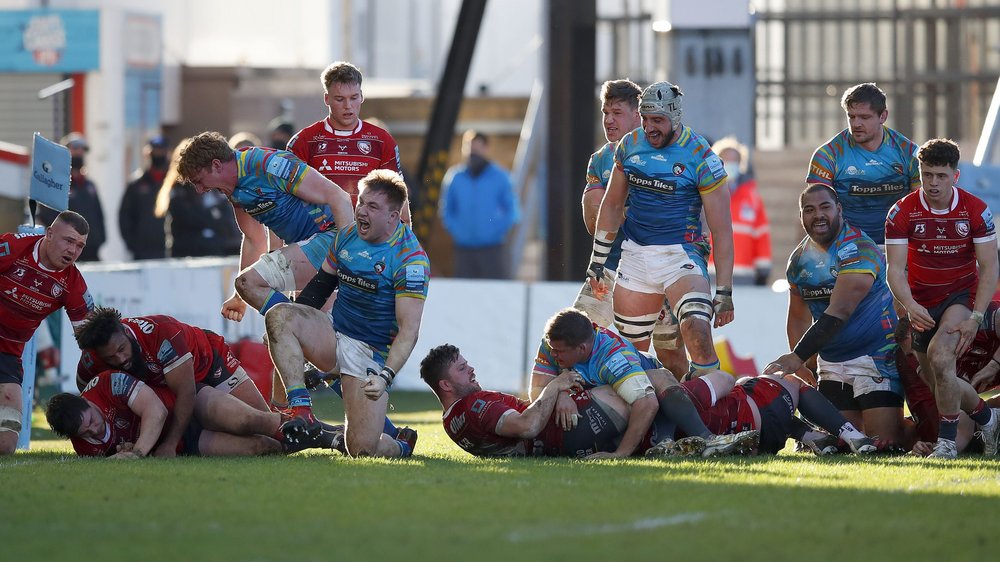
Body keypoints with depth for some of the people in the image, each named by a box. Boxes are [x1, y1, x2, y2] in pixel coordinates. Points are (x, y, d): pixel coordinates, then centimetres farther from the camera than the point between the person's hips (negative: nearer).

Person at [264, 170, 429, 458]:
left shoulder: (411, 259, -15)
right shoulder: (347, 234, 4)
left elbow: (409, 329, -19)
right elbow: (321, 285, 18)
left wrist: (385, 377, -31)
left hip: (372, 353, -5)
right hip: (334, 334, 6)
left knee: (363, 450, -17)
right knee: (278, 315, -24)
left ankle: (401, 447, 23)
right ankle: (301, 411, -30)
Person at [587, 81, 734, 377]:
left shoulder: (701, 157, -11)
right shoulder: (630, 144, 4)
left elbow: (721, 229, -9)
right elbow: (612, 205, 19)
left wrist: (724, 292, -10)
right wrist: (597, 260, 19)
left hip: (680, 254, -5)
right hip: (634, 256, 5)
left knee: (697, 328, -28)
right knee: (631, 347, 7)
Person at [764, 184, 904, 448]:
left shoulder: (858, 249, -17)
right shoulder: (799, 259, 8)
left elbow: (839, 313, -26)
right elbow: (799, 319, 17)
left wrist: (798, 357, -30)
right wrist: (802, 369, 7)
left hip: (875, 356, -7)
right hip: (831, 363, 7)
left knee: (885, 443, -13)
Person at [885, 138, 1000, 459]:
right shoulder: (902, 213, -12)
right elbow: (895, 268, -15)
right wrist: (910, 306, -34)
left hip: (962, 294, -3)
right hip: (922, 303, 3)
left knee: (940, 356, -28)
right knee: (935, 381, 9)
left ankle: (947, 441, -17)